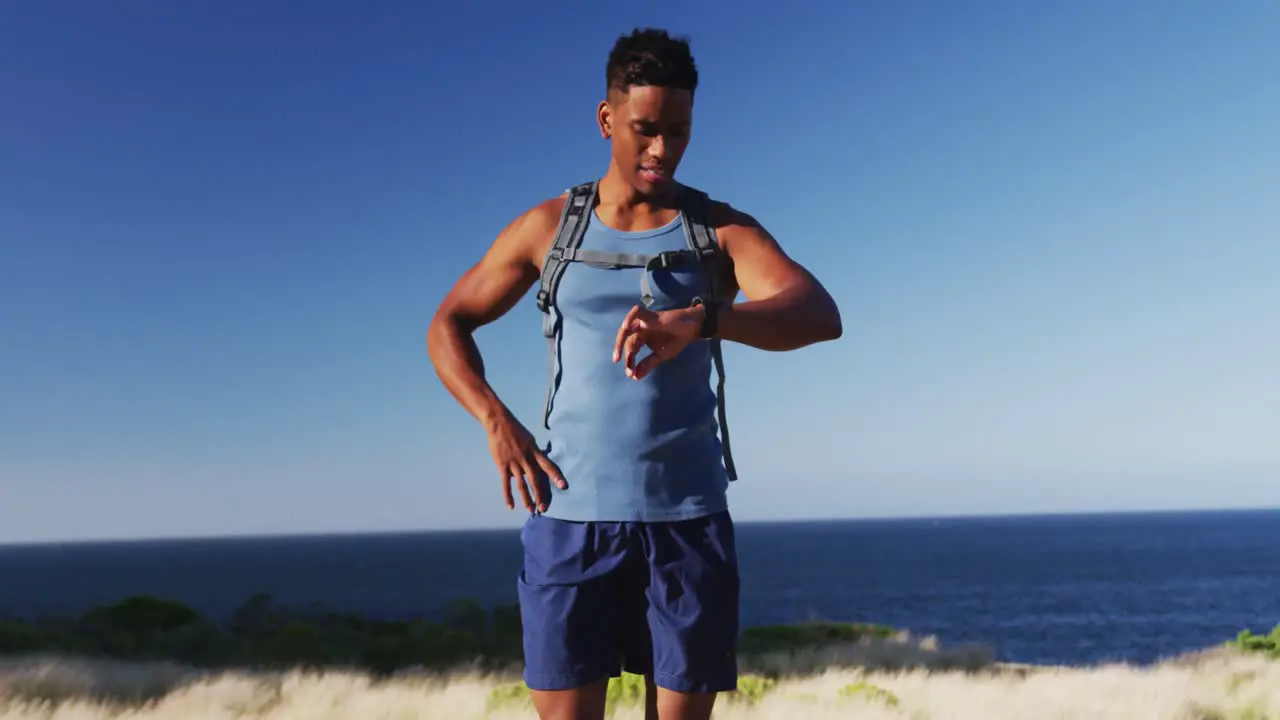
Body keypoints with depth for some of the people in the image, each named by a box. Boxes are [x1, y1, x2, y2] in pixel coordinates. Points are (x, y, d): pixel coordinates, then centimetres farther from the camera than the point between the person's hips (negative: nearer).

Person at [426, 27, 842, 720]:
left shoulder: (722, 230, 2)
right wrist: (498, 425, -4)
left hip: (686, 516, 0)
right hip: (571, 516, 1)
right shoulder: (548, 227, 6)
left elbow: (820, 315, -16)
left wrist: (699, 320, -36)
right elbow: (447, 328, 14)